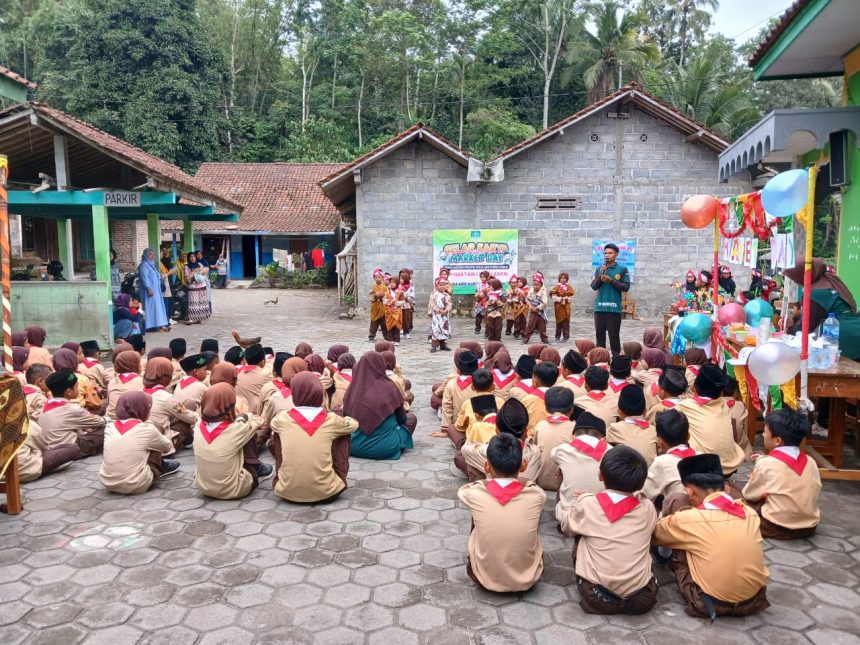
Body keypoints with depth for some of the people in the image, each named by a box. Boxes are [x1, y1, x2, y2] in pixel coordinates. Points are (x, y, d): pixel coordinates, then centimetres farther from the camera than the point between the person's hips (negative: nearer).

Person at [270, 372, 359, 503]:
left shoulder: (282, 419, -4)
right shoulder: (331, 420, -5)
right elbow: (354, 424, 18)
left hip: (287, 492, 1)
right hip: (326, 492, -1)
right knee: (343, 436, 18)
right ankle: (339, 481, 24)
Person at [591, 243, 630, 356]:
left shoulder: (622, 269, 0)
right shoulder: (599, 269, 10)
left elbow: (626, 287, -4)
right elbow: (594, 286, 6)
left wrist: (611, 280, -12)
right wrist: (600, 276, -10)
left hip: (614, 308, -3)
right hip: (599, 307, 3)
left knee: (614, 335, -2)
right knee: (599, 333, 7)